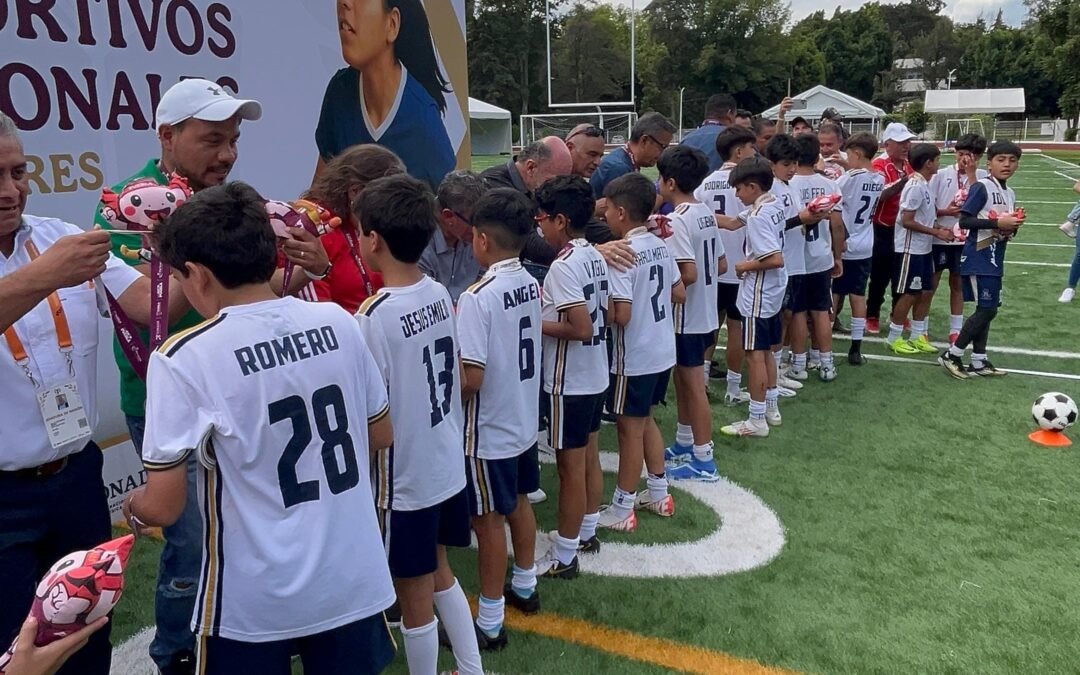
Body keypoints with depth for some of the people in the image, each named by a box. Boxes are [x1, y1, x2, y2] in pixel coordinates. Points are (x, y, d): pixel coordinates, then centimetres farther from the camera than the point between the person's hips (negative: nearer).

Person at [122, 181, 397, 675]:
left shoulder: (182, 359, -17)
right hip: (353, 582, 4)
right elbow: (381, 435, 7)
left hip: (256, 601, -3)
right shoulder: (338, 322, -5)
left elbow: (163, 507, -13)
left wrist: (133, 507, 9)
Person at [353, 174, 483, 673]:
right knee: (439, 572, 25)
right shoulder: (440, 295, -2)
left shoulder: (373, 317, -22)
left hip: (404, 478, -7)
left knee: (415, 598, 11)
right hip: (447, 464, 7)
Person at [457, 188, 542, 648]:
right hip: (524, 419, 8)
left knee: (489, 520, 5)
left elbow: (471, 379, -26)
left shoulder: (477, 298, -24)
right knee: (518, 503, 23)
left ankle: (489, 623, 19)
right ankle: (524, 587, 42)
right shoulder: (531, 284, 0)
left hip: (489, 429, -8)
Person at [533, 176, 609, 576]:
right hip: (595, 376, 9)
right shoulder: (595, 257, 5)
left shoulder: (564, 266, -21)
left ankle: (563, 558, 14)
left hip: (569, 382, -9)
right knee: (589, 458, 20)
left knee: (570, 467, 1)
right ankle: (587, 533, 36)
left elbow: (580, 328, -28)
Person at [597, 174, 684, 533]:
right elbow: (679, 294, 12)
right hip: (663, 352, 8)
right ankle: (659, 494, 33)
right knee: (645, 420, 22)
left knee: (630, 428, 3)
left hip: (635, 358, -8)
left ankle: (622, 510, 15)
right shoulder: (660, 245, 4)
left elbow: (620, 315, -25)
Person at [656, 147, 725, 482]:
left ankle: (703, 461, 12)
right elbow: (721, 265, 10)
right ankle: (684, 444, 34)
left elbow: (689, 274, -26)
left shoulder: (678, 220, -20)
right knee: (683, 379, 21)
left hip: (688, 316, -9)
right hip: (705, 312, 9)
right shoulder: (707, 212, 6)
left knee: (694, 386, 1)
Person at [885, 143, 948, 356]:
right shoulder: (916, 186, -18)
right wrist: (936, 232, -16)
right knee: (909, 294, -1)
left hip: (924, 249, 9)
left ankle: (917, 336, 23)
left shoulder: (925, 184, 9)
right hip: (910, 250, -9)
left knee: (926, 292, 13)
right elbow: (907, 221, -21)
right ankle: (893, 338, 11)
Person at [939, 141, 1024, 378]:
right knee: (987, 309, -10)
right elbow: (964, 221, -18)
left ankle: (979, 361, 18)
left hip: (995, 259, 8)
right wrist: (997, 223, -22)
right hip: (978, 258, -8)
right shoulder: (981, 187, -12)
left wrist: (1013, 227, -1)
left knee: (987, 309, 10)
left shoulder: (1010, 194, 14)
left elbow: (1006, 227, 21)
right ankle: (952, 355, 1)